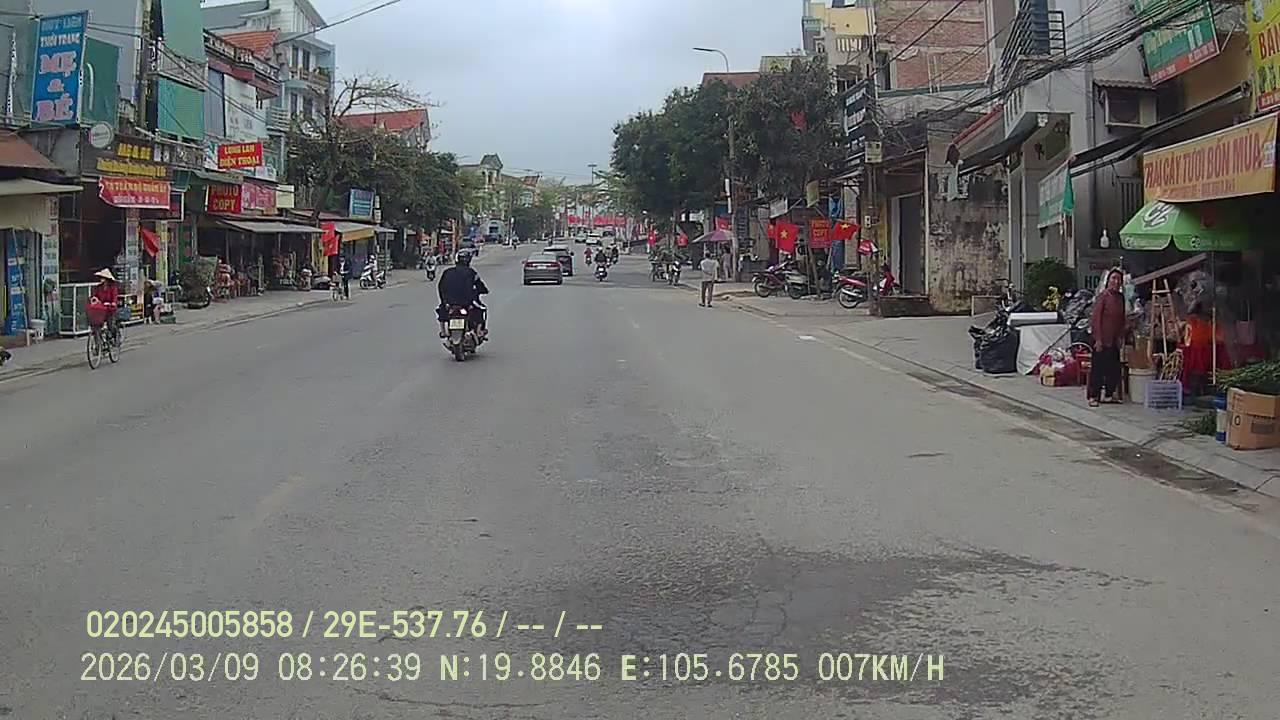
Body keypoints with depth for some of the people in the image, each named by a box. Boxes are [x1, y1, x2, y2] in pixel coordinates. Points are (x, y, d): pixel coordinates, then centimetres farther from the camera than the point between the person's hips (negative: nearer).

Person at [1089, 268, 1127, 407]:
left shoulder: (1120, 297, 10)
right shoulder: (1103, 295, -9)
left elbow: (1121, 319, 17)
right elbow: (1096, 318, -12)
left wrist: (1121, 336, 8)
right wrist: (1098, 339, -16)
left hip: (1114, 340, 7)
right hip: (1102, 339, -7)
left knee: (1114, 368, 9)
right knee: (1098, 368, -3)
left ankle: (1108, 395, 19)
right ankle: (1093, 396, 1)